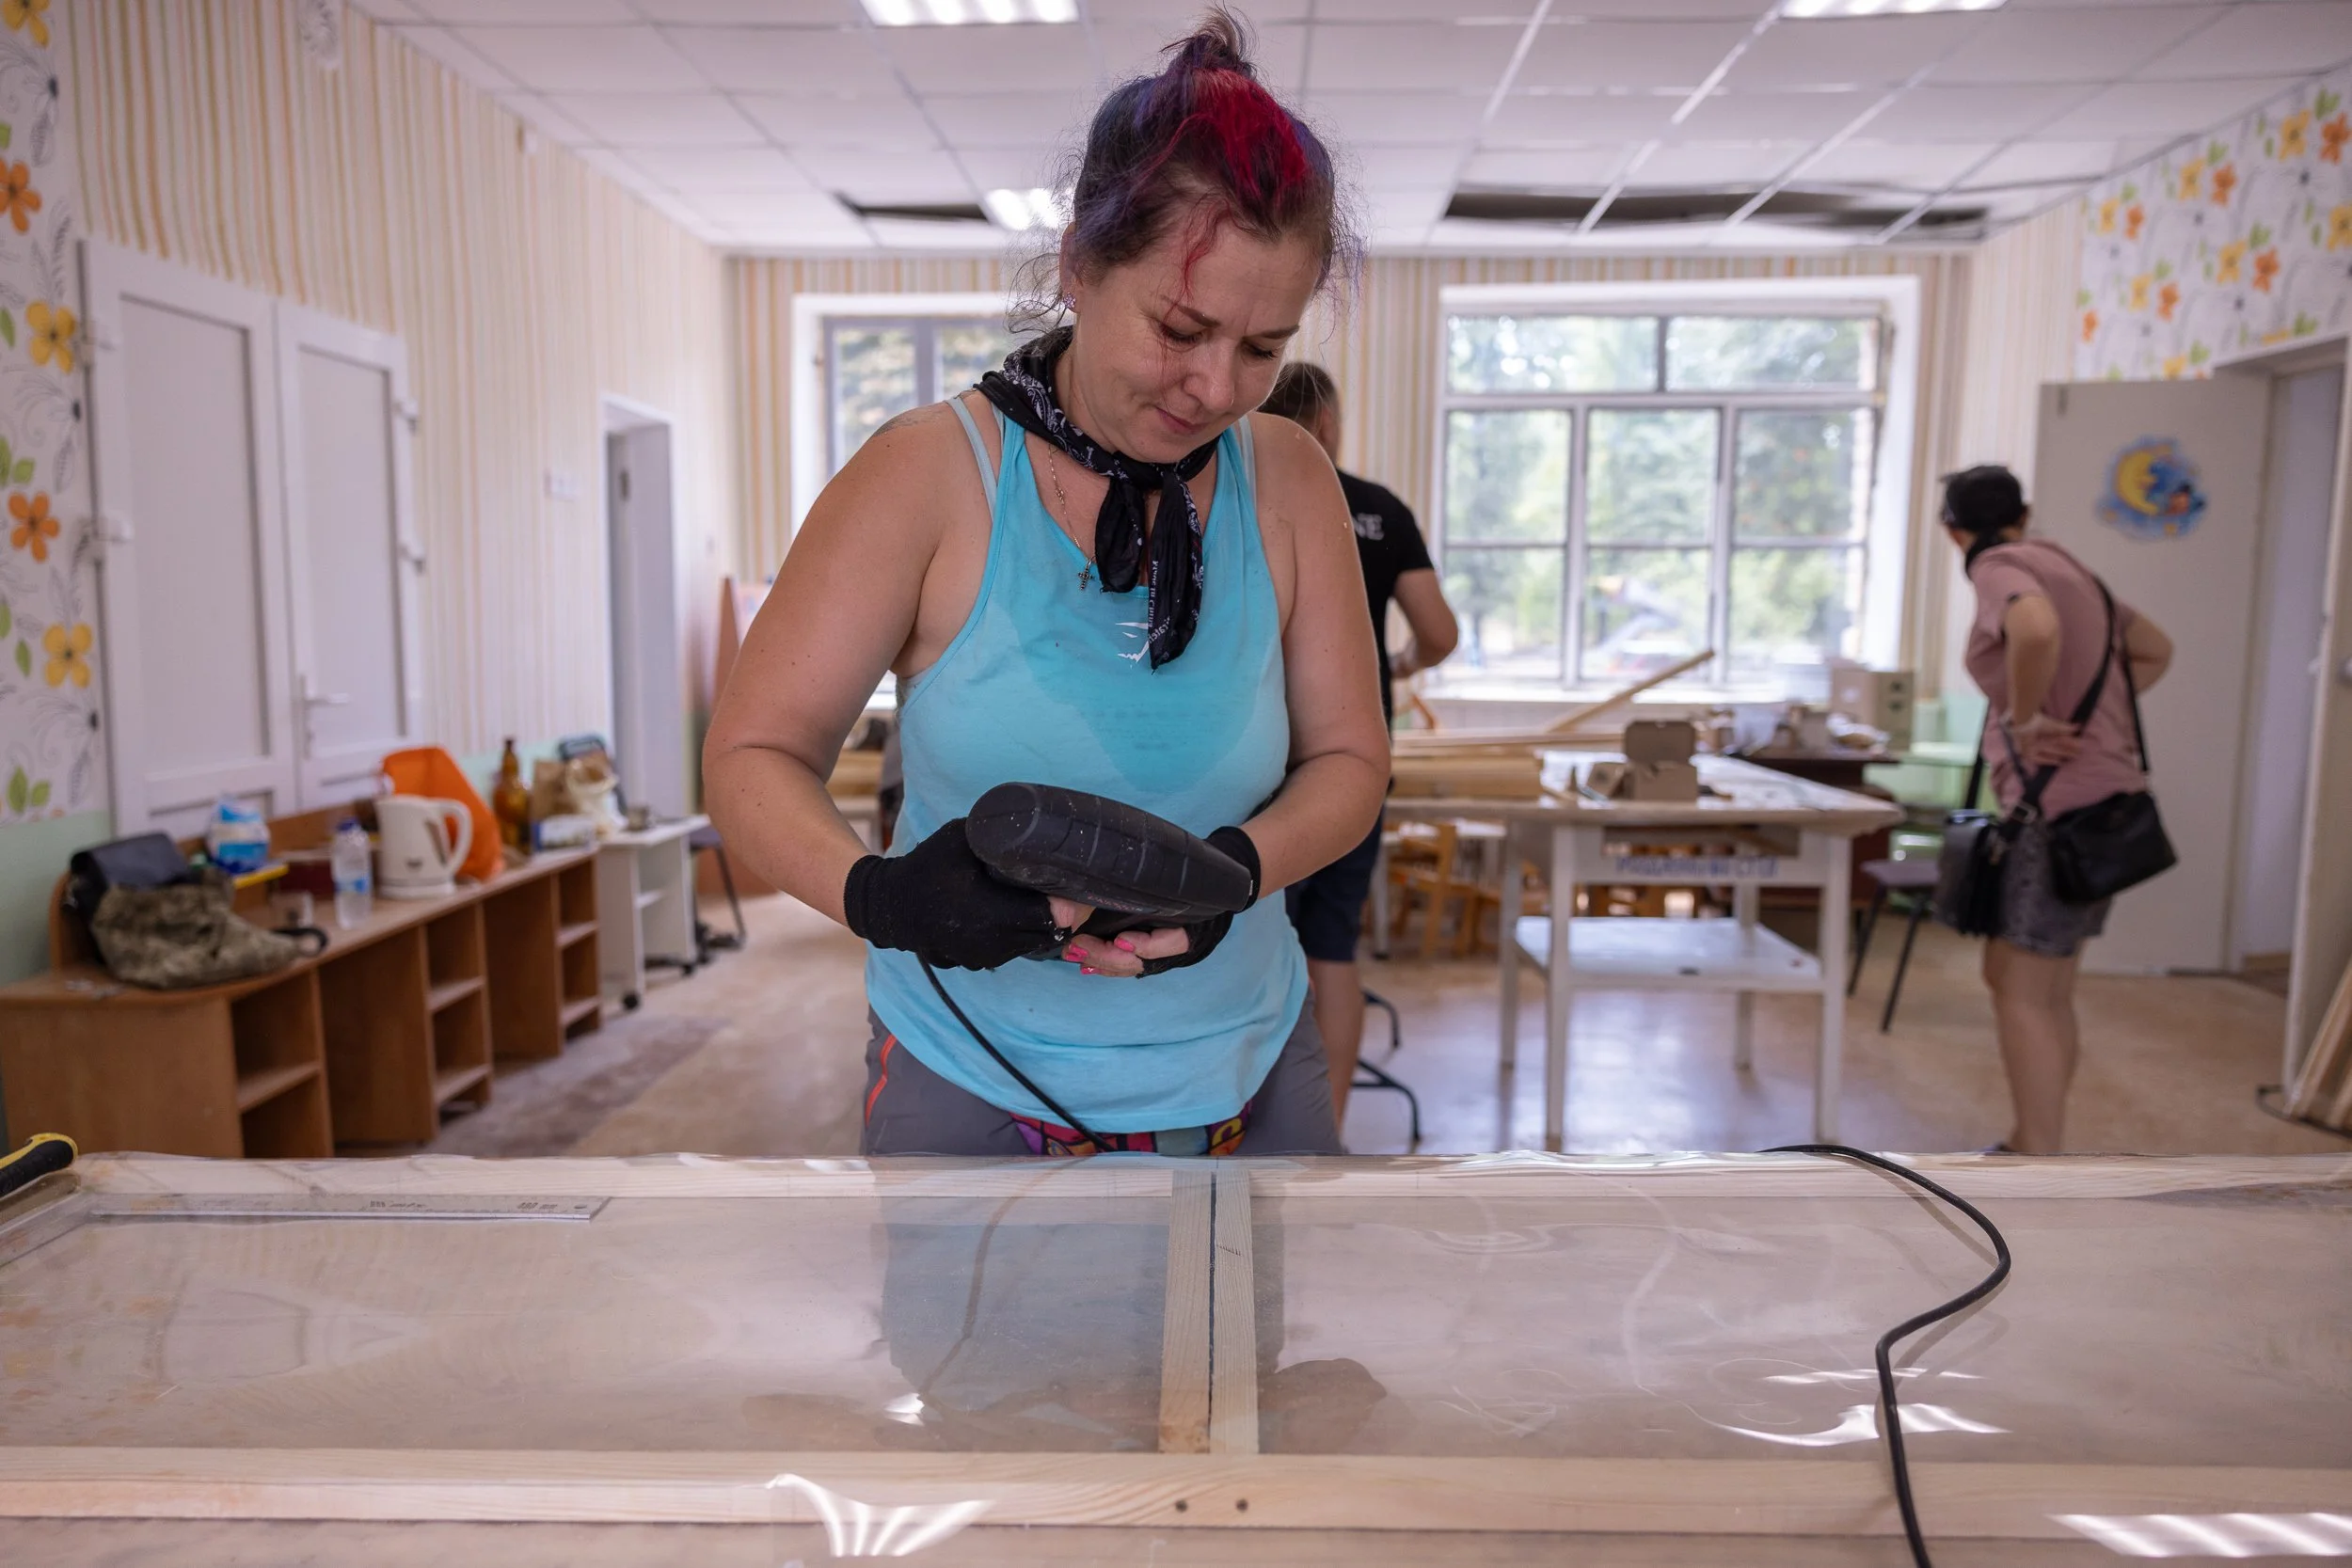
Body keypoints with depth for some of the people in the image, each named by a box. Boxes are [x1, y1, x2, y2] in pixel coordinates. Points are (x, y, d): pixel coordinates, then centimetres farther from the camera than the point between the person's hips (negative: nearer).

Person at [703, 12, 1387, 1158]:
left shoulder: (1288, 481, -4)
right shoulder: (929, 474, -12)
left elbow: (1348, 757, 0)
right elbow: (751, 755, -10)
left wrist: (1231, 868, -21)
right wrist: (875, 892, -30)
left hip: (1244, 1073, 3)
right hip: (973, 1080, -2)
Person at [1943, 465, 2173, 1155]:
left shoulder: (1998, 569, -10)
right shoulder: (2061, 566, 17)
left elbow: (2038, 630, -34)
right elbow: (2155, 649, 28)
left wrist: (2023, 719, -20)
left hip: (2058, 804, -9)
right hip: (2099, 795, 9)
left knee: (2022, 992, -6)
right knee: (2045, 992, 16)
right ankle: (2031, 1145, 25)